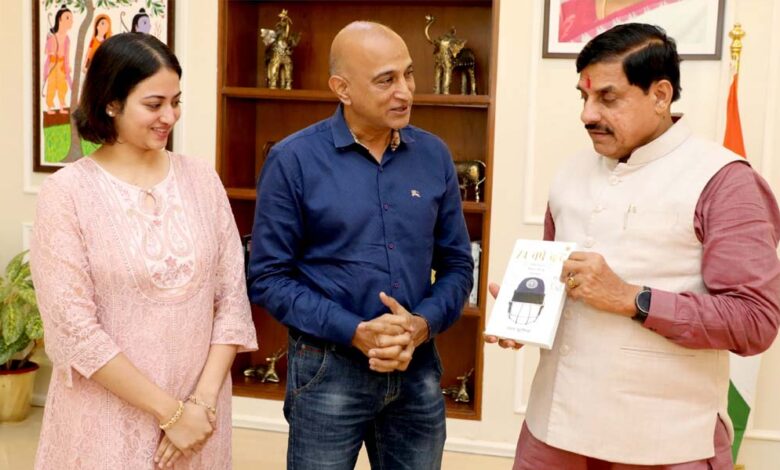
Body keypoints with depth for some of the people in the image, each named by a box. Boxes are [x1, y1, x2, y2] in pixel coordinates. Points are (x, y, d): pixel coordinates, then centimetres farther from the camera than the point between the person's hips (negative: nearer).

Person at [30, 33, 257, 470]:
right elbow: (73, 327, -13)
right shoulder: (67, 192, -9)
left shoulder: (202, 179, 1)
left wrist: (203, 401, -9)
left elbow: (233, 298, 0)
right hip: (109, 420, -3)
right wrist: (169, 411, -12)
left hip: (199, 412, 3)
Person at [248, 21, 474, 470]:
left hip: (418, 367, 4)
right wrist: (356, 332, -18)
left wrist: (422, 325, -13)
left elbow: (456, 264, 6)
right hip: (328, 369, -3)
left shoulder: (435, 155, 1)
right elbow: (268, 277, -9)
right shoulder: (293, 159, -9)